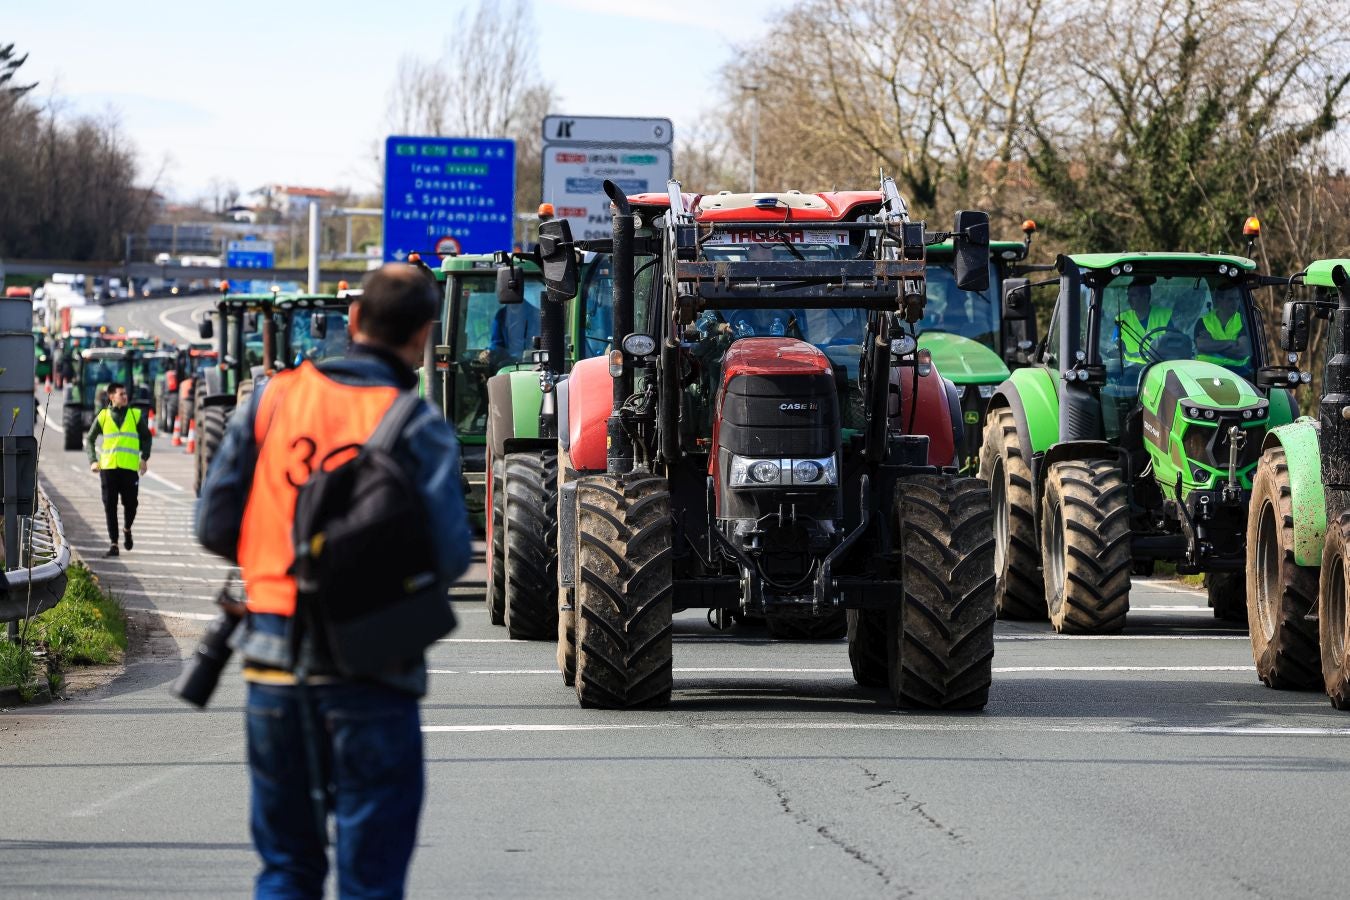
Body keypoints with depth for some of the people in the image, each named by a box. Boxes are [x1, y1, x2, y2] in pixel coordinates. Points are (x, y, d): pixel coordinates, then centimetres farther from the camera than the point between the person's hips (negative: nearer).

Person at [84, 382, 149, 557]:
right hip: (108, 468, 0)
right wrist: (93, 461, 0)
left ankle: (127, 530, 30)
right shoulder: (103, 416, 7)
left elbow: (146, 437, 16)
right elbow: (89, 439, 13)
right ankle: (113, 544, 3)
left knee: (130, 504, -1)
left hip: (130, 468, 0)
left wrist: (144, 458, 3)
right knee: (110, 506, -2)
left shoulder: (136, 415, 8)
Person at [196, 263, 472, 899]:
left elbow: (215, 526, 3)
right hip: (368, 671, -4)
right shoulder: (418, 426, -8)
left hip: (272, 656, 4)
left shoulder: (274, 398, 3)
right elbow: (449, 558, -13)